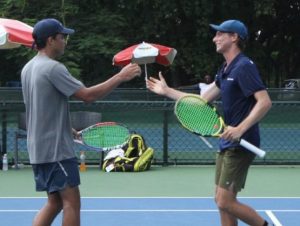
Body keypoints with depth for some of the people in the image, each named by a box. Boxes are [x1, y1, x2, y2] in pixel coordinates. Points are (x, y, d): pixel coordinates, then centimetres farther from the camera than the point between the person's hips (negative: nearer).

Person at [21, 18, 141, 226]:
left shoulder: (29, 68, 13)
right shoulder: (53, 68, -17)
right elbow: (88, 95, -21)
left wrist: (66, 128, 21)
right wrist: (120, 77, -15)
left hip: (39, 148, 9)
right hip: (56, 149, -9)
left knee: (55, 202, 14)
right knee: (71, 201, -3)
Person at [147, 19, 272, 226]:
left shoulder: (244, 67, -14)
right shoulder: (226, 70, 14)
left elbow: (265, 102, -23)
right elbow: (203, 100, 21)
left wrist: (240, 129, -31)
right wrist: (167, 91, 23)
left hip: (240, 145, -9)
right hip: (228, 144, 10)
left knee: (226, 202, -9)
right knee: (222, 200, 10)